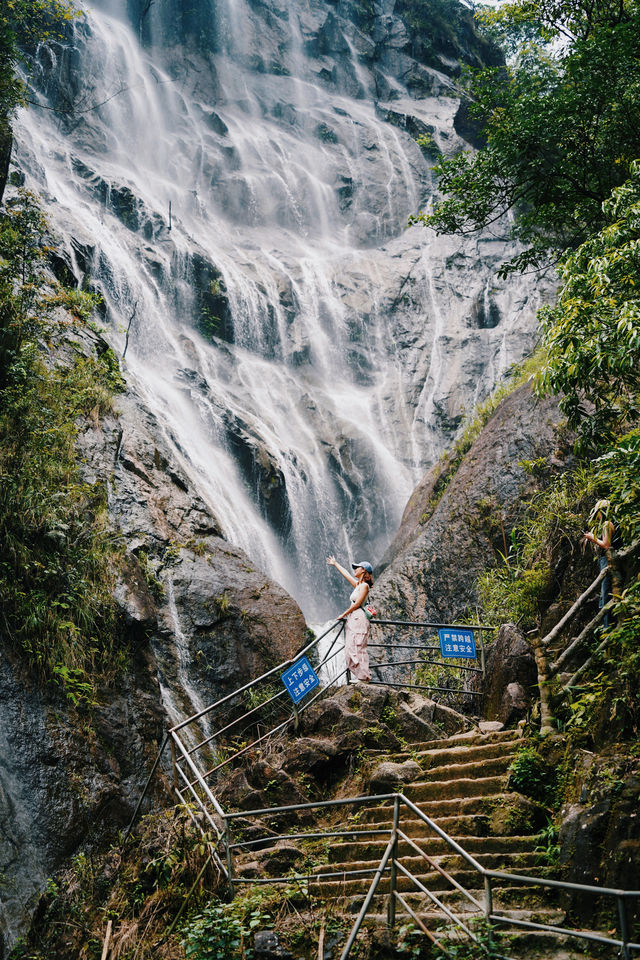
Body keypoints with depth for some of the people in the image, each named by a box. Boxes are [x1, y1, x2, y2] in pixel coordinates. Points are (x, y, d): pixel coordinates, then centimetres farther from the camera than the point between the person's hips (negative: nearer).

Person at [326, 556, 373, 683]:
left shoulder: (364, 586, -5)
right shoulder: (357, 585, 20)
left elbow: (357, 604, -11)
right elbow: (346, 574, 34)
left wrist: (343, 615, -5)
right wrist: (335, 564, 47)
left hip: (359, 619, -9)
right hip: (352, 620, 9)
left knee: (358, 648, -13)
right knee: (350, 649, 2)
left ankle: (364, 677, -15)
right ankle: (361, 677, 0)